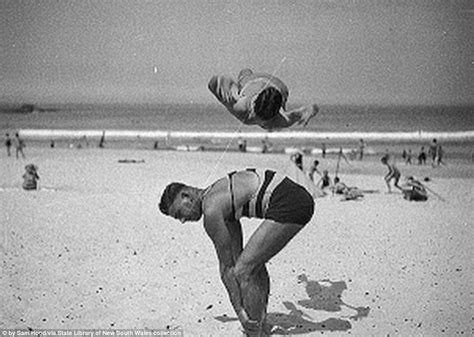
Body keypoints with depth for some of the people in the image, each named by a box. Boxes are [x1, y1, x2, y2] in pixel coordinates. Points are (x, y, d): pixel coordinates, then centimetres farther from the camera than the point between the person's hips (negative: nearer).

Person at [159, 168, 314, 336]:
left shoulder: (211, 210, -9)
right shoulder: (219, 195, 19)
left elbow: (226, 266, -3)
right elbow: (235, 255, 23)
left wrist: (239, 309, 5)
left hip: (288, 205, -11)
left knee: (243, 271, -6)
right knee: (253, 262, 25)